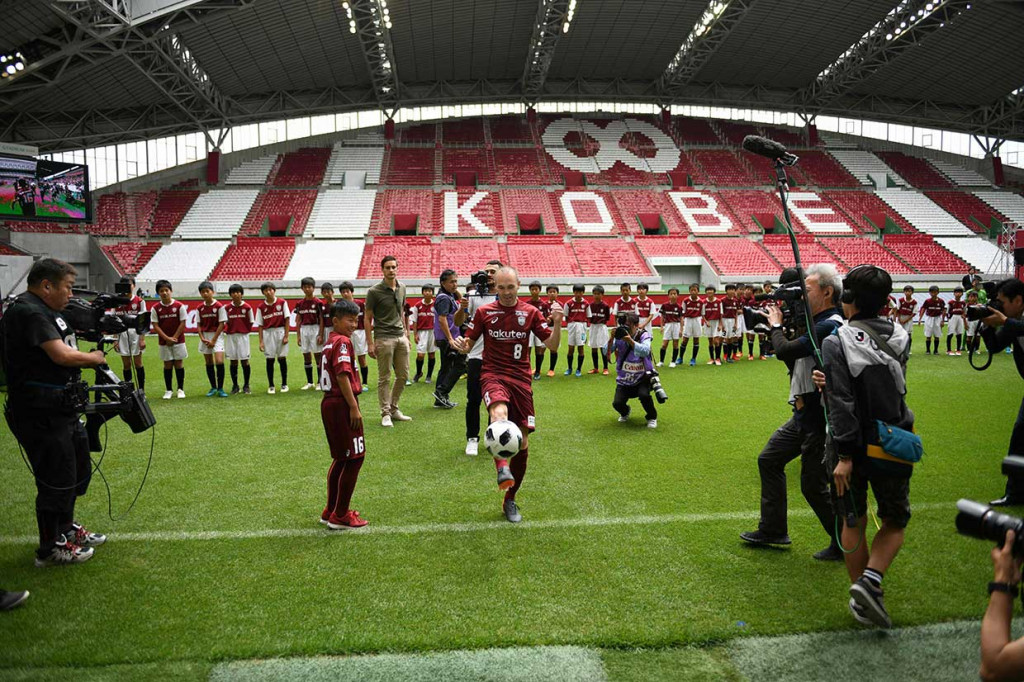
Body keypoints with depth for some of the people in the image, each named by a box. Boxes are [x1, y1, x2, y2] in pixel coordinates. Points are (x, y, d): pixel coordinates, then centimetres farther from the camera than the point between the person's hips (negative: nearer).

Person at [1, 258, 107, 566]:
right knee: (56, 479, 1)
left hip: (61, 409, 11)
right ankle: (51, 548, 17)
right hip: (40, 414, -11)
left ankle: (65, 527, 40)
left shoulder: (46, 311, 14)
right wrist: (94, 358, -8)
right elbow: (61, 355, -25)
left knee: (78, 470, 22)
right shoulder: (28, 312, -18)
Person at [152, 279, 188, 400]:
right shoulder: (156, 308, -2)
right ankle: (168, 390, 14)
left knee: (179, 363, 4)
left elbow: (182, 323, -5)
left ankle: (180, 389, 13)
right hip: (164, 342, 1)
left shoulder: (179, 306, -5)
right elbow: (155, 325, -3)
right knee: (167, 364, 6)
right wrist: (167, 338, -11)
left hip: (178, 340, -1)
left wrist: (174, 337, -10)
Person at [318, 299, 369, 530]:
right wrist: (354, 407, -21)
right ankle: (340, 516, 6)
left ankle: (331, 511, 27)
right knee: (355, 458, -1)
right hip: (342, 406, -10)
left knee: (342, 459, 19)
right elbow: (343, 375, -23)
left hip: (329, 404, 10)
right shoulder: (343, 341, -14)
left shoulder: (330, 342, 15)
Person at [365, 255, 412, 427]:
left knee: (403, 375, 10)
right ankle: (386, 414, 9)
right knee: (384, 378, 0)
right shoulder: (374, 291, -8)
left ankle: (394, 409, 25)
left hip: (401, 337, 6)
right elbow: (368, 318, -5)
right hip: (384, 339, -6)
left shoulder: (402, 288, 9)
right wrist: (370, 343, -10)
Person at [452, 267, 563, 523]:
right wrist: (462, 346, -16)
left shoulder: (530, 312, 6)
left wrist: (557, 323, -15)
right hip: (493, 375, -2)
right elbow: (469, 343, 8)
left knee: (522, 442, 2)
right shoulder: (484, 312, 4)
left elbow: (552, 345, 3)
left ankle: (510, 500, 19)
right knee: (499, 411, -38)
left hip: (521, 378, 2)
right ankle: (502, 469, -53)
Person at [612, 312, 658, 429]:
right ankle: (625, 413, 26)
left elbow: (645, 351, -33)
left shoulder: (643, 335, -14)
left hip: (642, 377, -2)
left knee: (644, 395, -31)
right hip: (624, 379, 2)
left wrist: (630, 340, -44)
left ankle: (652, 417, 1)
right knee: (617, 403, -14)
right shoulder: (619, 337, -9)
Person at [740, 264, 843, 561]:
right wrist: (783, 328, 5)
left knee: (813, 486, -1)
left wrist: (776, 326, -6)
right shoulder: (818, 324, 11)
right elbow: (794, 364, 15)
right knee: (769, 460, 17)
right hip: (803, 415, 11)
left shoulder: (830, 326, -20)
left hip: (820, 420, -11)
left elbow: (784, 350, -26)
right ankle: (773, 530, 26)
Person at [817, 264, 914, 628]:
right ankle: (871, 580, -3)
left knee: (854, 521, 15)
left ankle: (862, 594, 23)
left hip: (854, 446, -2)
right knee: (895, 521, 17)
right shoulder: (900, 337, 2)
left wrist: (844, 455, -19)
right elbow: (889, 385, 11)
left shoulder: (836, 342, -12)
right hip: (892, 446, 2)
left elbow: (842, 403, -19)